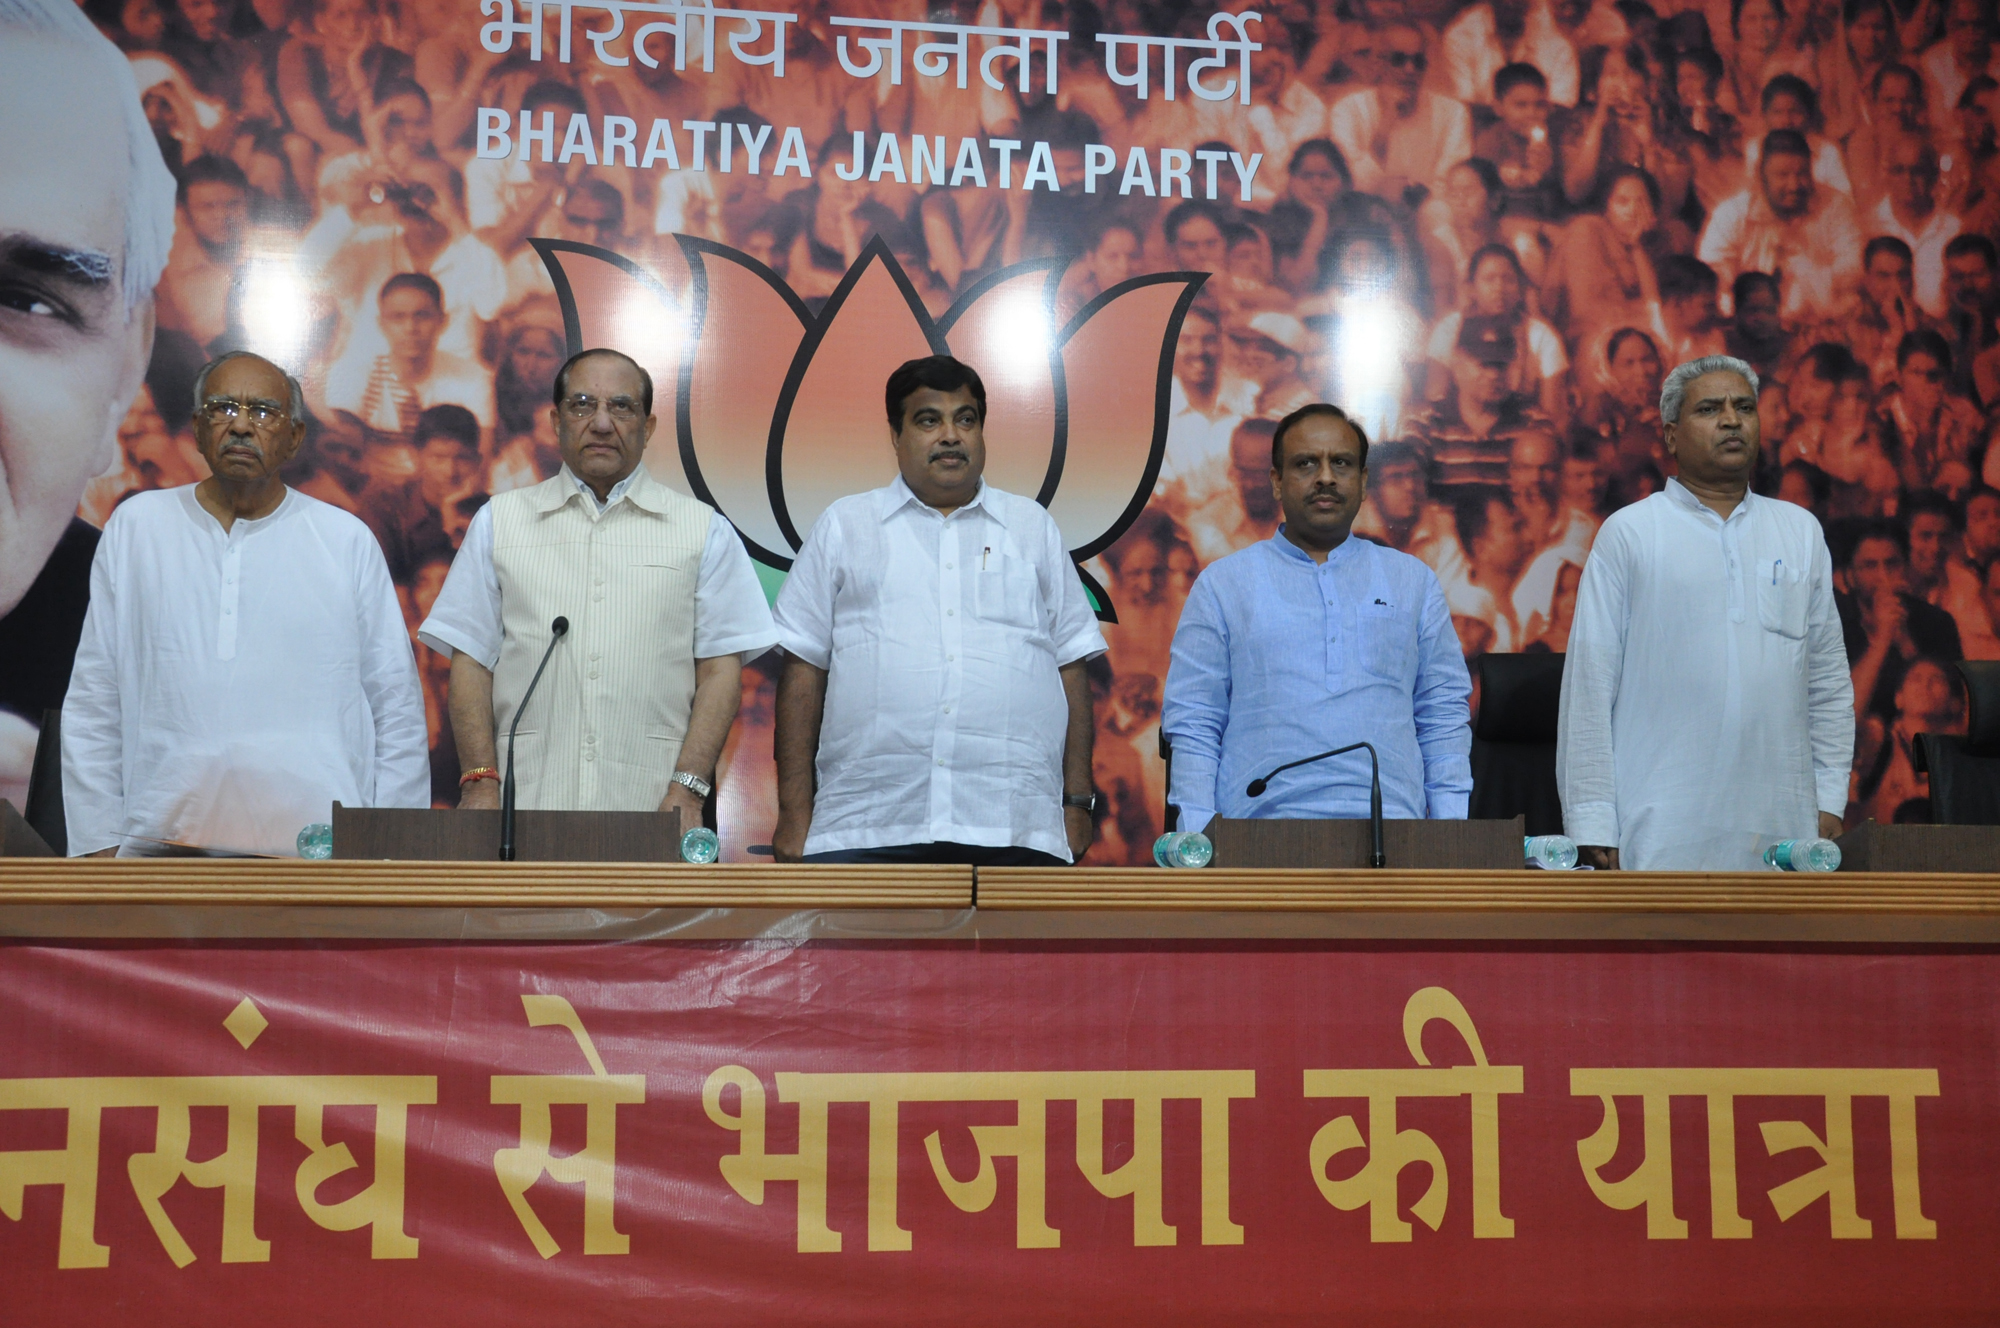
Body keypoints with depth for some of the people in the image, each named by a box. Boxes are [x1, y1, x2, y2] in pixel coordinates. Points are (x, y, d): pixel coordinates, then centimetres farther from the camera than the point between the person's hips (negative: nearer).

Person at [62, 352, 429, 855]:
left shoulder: (348, 541, 7)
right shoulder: (135, 526, 10)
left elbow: (398, 707, 7)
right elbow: (93, 703, 9)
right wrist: (99, 843, 3)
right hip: (165, 841, 1)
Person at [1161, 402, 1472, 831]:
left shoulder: (1413, 582, 19)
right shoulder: (1222, 585, 12)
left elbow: (1445, 717, 16)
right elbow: (1191, 723, 8)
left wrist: (1451, 836, 6)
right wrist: (1200, 839, -3)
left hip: (1391, 829, 2)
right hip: (1262, 829, -1)